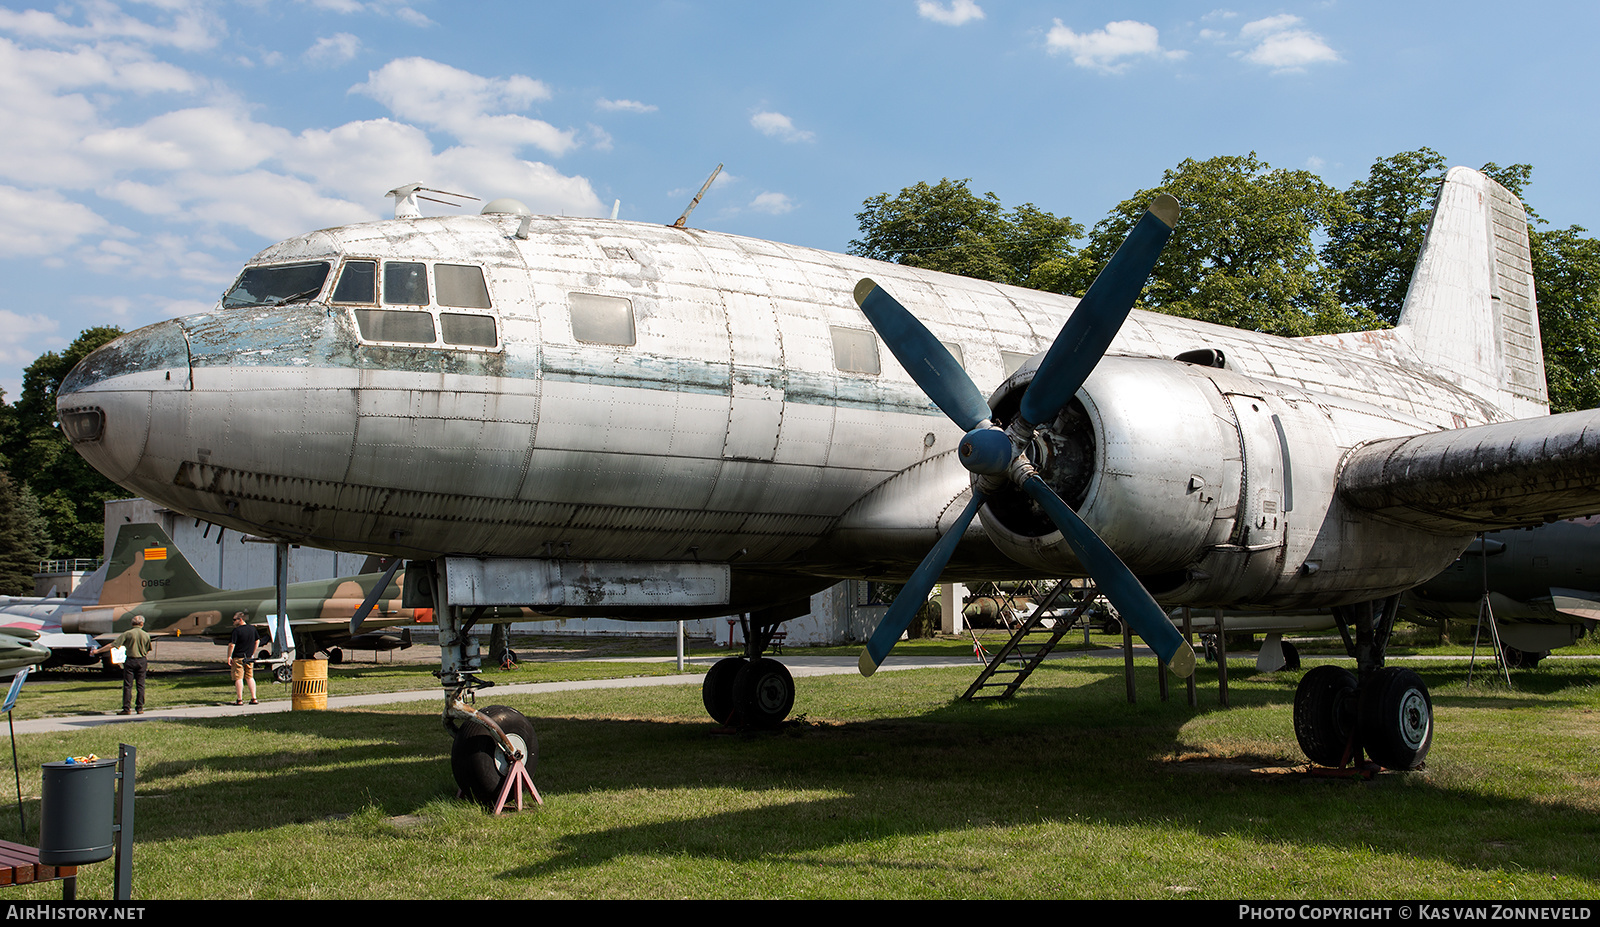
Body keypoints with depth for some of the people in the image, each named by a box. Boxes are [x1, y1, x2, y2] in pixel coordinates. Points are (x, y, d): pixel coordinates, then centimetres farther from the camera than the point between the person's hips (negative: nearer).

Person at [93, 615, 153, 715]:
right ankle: (140, 708, 7)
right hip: (142, 660, 2)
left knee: (128, 685, 0)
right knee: (140, 685, 6)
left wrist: (98, 651, -3)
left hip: (130, 660, -2)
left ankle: (126, 708, -3)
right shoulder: (146, 635, 3)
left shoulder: (127, 634, -7)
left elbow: (113, 645, -9)